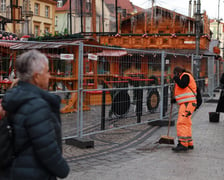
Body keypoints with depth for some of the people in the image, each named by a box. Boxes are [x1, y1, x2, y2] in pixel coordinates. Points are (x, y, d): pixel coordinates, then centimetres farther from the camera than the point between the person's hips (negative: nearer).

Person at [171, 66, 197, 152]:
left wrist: (176, 79, -7)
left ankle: (183, 144, -21)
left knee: (182, 123, -17)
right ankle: (189, 144, 19)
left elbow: (183, 85, -22)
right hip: (185, 104, 11)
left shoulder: (185, 75, -3)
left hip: (188, 104, -11)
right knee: (186, 124, 14)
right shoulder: (182, 78, 24)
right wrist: (175, 100, 17)